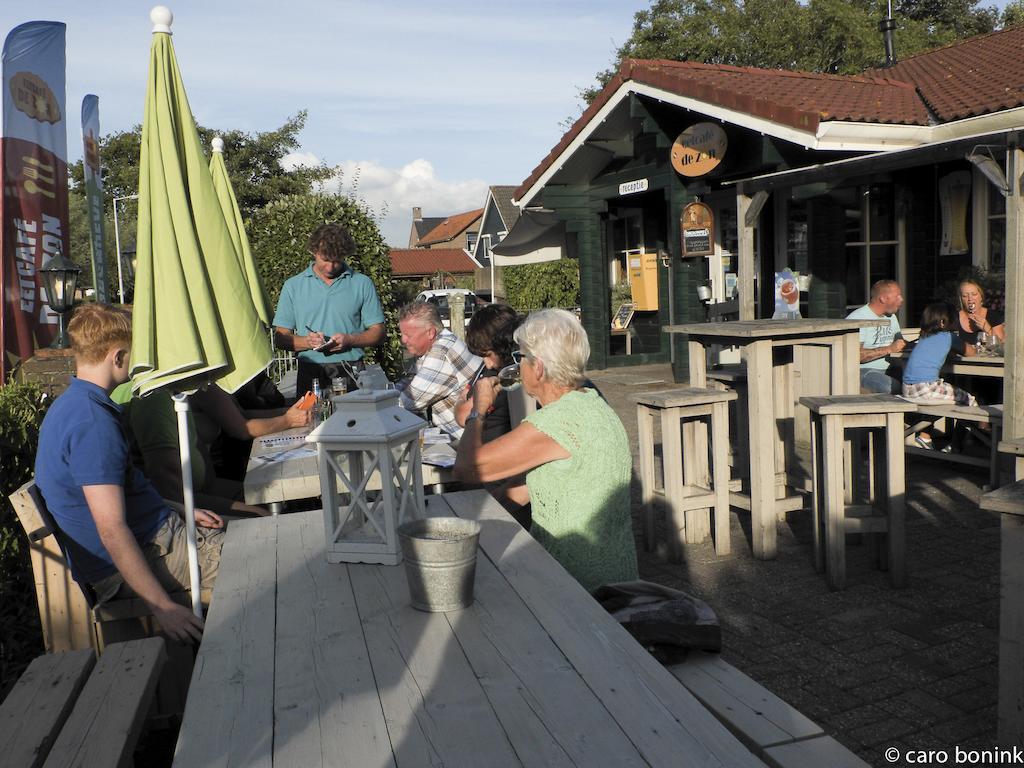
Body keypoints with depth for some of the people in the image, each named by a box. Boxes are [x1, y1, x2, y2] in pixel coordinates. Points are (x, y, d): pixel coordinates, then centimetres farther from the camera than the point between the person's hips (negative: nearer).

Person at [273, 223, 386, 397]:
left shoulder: (362, 284, 9)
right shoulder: (293, 286, 11)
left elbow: (378, 333, 7)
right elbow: (280, 338, 8)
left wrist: (349, 340, -10)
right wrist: (307, 341, -10)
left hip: (351, 372, -1)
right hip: (310, 374, 1)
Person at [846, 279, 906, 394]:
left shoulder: (892, 317, 19)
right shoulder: (857, 318, -11)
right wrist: (889, 349, -19)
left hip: (888, 371, 9)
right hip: (864, 371, -8)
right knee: (896, 388, -34)